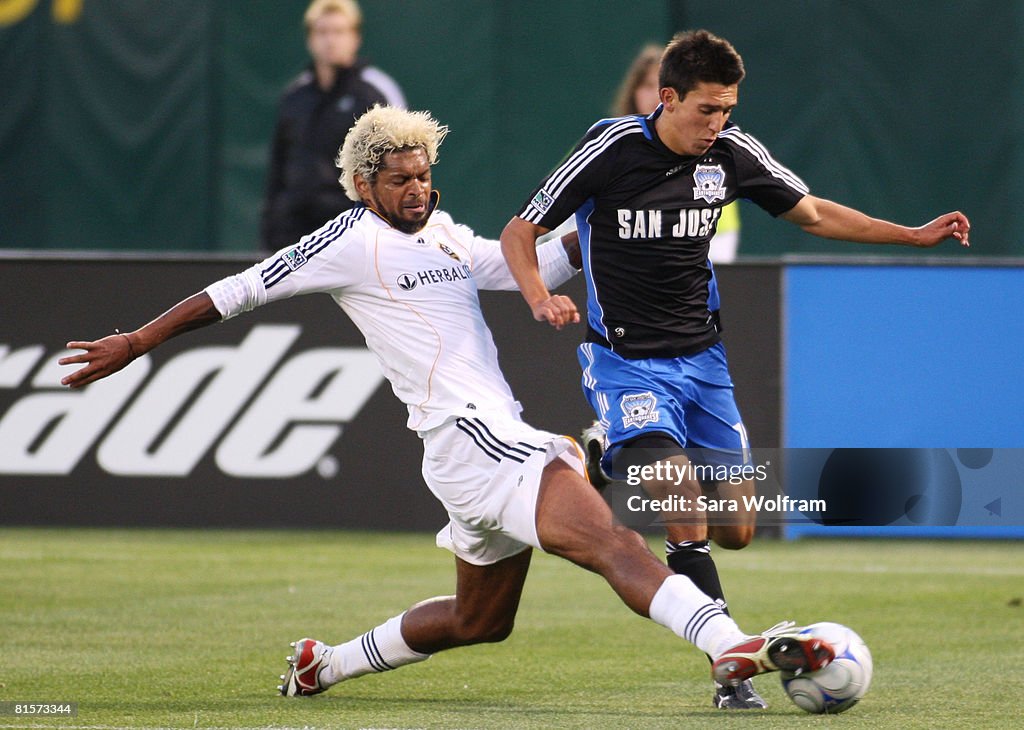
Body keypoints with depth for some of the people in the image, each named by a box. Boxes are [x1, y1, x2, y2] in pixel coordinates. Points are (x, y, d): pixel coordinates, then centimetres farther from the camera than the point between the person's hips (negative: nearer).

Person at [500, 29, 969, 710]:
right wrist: (541, 299, -27)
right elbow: (520, 231, -7)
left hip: (700, 358, 5)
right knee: (688, 522, -23)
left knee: (736, 530, 6)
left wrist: (916, 235, 5)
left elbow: (814, 214, 12)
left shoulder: (732, 154, -3)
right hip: (626, 364, -5)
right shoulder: (611, 150, -15)